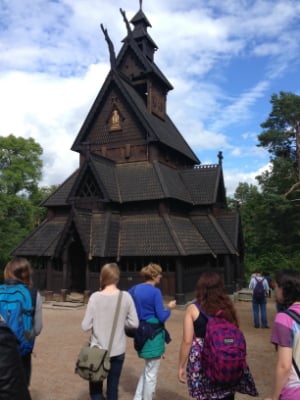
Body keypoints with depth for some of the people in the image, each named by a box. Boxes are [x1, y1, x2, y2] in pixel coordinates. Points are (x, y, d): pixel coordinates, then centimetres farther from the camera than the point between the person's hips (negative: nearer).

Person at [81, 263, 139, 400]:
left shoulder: (95, 297, -14)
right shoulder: (126, 297, -10)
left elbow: (86, 326, -12)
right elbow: (134, 323, -6)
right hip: (118, 350, 2)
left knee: (96, 387, 19)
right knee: (113, 387, 18)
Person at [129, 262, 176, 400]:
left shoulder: (135, 288, 4)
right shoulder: (155, 292, -17)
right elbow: (162, 317, -16)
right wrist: (169, 308, 3)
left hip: (141, 333, 8)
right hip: (153, 335, -8)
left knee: (148, 369, 25)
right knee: (151, 373, 9)